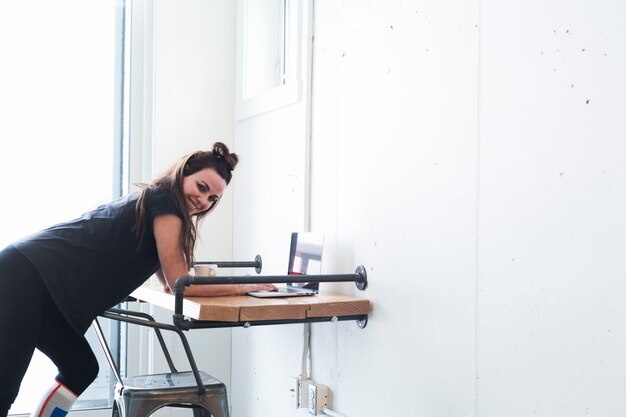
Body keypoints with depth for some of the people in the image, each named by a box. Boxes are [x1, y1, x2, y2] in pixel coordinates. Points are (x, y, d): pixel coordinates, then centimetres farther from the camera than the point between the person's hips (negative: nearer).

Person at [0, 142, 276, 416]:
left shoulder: (155, 202, 18)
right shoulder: (165, 200, -9)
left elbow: (168, 282, 25)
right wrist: (243, 286, -2)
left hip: (41, 287, 10)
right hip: (25, 277, -10)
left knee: (80, 369, 18)